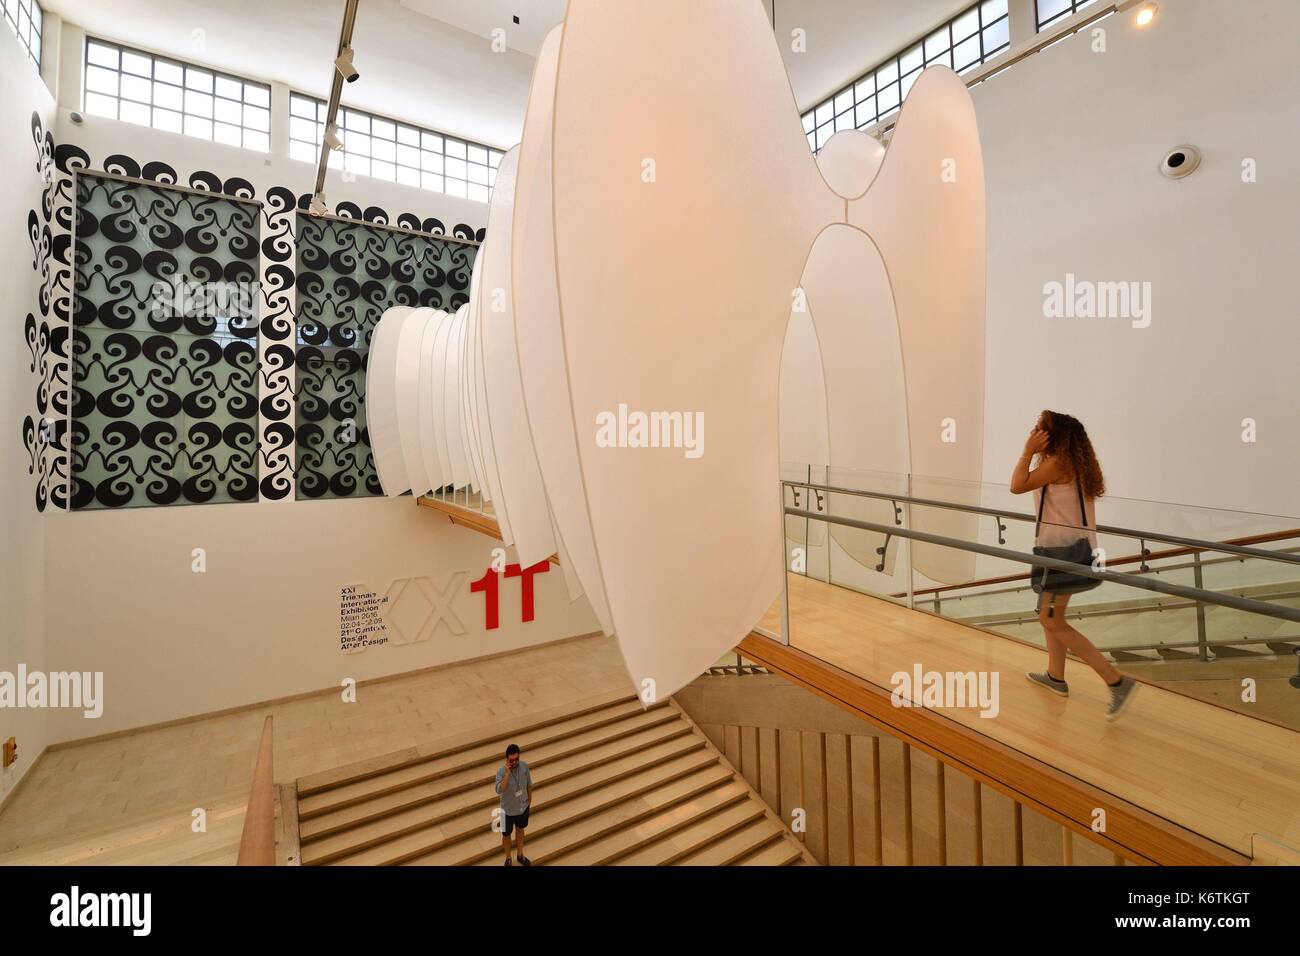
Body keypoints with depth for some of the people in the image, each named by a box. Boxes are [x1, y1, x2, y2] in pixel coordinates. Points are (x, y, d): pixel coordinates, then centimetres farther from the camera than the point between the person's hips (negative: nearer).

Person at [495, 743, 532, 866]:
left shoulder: (524, 766, -18)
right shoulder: (501, 772, -28)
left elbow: (529, 783, -2)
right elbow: (499, 790, -42)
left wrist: (529, 799, 7)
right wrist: (507, 773, -47)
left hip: (523, 806, 3)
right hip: (508, 810, -3)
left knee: (520, 830, 26)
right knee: (507, 835, 20)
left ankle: (520, 855, 50)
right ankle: (508, 859, 46)